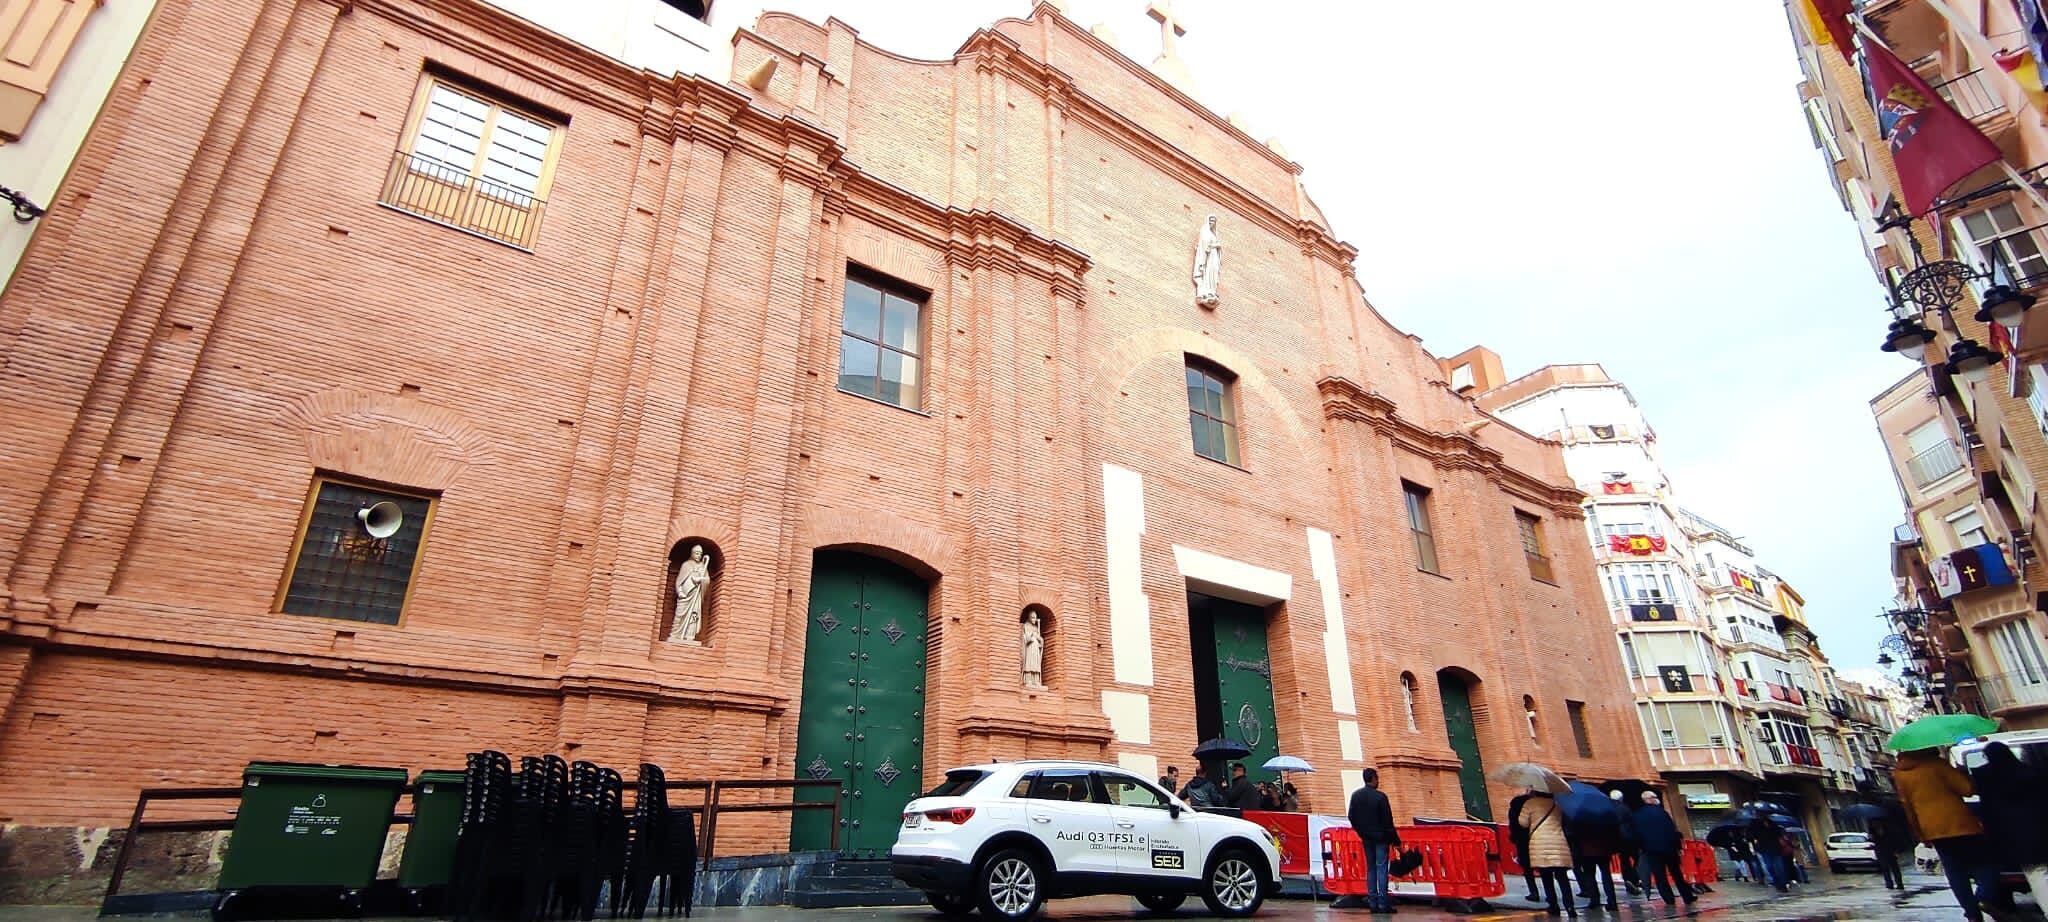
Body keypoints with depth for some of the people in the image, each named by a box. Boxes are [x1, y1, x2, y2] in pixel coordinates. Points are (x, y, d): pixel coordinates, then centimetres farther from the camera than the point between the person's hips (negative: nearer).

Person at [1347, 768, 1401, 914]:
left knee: (1370, 868, 10)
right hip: (1380, 837, -5)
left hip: (1366, 837, 5)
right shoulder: (1380, 796, -15)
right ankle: (1383, 903, -7)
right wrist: (1395, 840, -6)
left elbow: (1351, 816, 5)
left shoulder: (1355, 795, 2)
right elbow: (1387, 821, -13)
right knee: (1381, 868, -3)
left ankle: (1373, 903, 8)